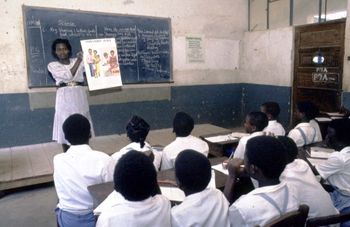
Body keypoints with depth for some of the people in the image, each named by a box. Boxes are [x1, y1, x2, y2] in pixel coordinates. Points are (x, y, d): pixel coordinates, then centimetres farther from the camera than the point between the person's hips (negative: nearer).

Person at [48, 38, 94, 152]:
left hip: (79, 97, 2)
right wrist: (79, 60, -16)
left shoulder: (78, 61, 8)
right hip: (65, 98, -2)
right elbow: (68, 76, -14)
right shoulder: (52, 65, 2)